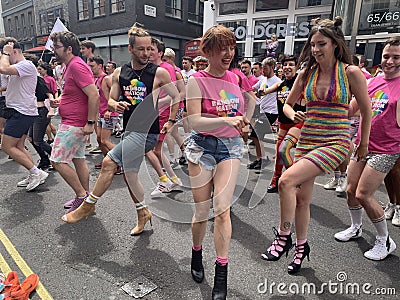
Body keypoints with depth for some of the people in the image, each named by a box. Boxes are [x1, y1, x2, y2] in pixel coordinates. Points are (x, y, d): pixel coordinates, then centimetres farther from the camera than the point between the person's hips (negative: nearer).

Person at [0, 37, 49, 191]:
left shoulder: (26, 65, -15)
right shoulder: (17, 68, 19)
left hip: (22, 113, -10)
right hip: (19, 112, 10)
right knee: (18, 147, 12)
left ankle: (36, 172, -6)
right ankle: (34, 176, 16)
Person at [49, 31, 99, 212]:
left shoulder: (76, 66, -17)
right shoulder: (70, 66, 15)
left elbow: (94, 95, -25)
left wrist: (90, 123, -24)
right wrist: (59, 101, 8)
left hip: (74, 124, -10)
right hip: (73, 122, 10)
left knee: (57, 161, -5)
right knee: (78, 159, 14)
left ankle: (82, 196, 5)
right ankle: (85, 197, 24)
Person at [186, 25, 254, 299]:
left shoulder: (236, 78, 5)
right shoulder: (197, 80, -8)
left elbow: (251, 99, 27)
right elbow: (194, 121, -19)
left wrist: (244, 121, 14)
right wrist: (226, 120, -31)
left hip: (231, 147, 2)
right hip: (203, 146, -2)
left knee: (222, 208, -7)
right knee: (202, 211, 6)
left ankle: (222, 277, 6)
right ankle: (196, 255, 36)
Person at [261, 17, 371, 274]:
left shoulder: (351, 73, -5)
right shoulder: (306, 73, 5)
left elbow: (366, 110, 4)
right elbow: (288, 104, 15)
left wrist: (364, 144, 11)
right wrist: (293, 115, -8)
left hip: (335, 143, -5)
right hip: (307, 141, 5)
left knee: (286, 181, -23)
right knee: (302, 198, 10)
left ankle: (283, 238, -3)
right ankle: (301, 246, 31)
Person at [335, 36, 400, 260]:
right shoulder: (373, 81, 8)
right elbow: (352, 108, 17)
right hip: (361, 145, 6)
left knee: (363, 194, -7)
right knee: (351, 190, 11)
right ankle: (356, 228, 37)